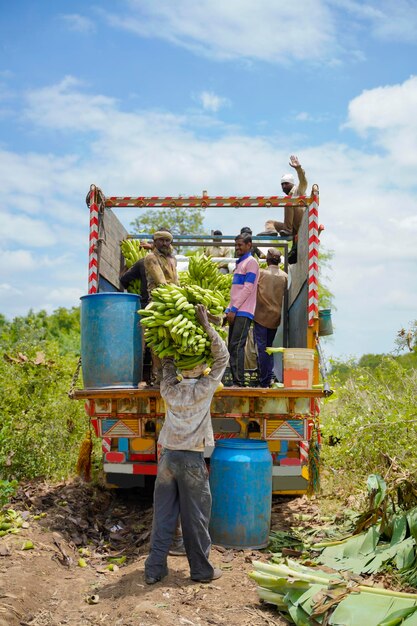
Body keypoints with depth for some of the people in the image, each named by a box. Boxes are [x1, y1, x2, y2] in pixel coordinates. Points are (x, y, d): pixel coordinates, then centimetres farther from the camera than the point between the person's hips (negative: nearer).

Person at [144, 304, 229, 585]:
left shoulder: (169, 390, 2)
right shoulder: (203, 390, -8)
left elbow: (167, 361, 19)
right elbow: (222, 357, -4)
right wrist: (206, 325, -5)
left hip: (168, 456, 4)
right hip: (192, 459, -4)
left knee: (163, 515, 9)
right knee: (196, 517, 6)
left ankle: (155, 569, 14)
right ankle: (201, 570, 16)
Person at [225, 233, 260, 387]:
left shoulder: (251, 262, -5)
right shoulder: (240, 263, 22)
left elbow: (248, 288, -14)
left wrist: (234, 309, -16)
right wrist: (229, 310, 15)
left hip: (243, 312, -9)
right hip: (235, 312, 9)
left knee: (236, 346, -14)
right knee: (232, 347, 6)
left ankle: (239, 382, -15)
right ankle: (235, 380, 8)